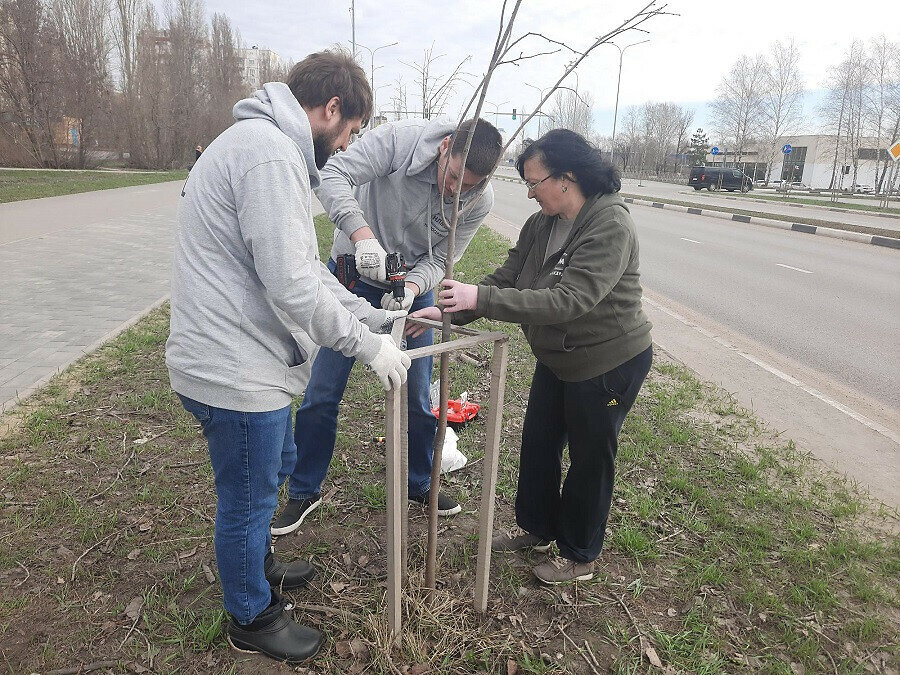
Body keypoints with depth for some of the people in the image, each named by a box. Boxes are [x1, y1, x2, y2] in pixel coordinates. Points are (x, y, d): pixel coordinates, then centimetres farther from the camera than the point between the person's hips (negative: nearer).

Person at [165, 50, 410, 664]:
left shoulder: (262, 144, 15)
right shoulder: (270, 151, -20)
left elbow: (304, 266, 15)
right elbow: (292, 285, -26)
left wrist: (375, 316, 12)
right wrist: (368, 345, -15)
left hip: (243, 363, 11)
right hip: (236, 371, -11)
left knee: (277, 463, 27)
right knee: (248, 500, 9)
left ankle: (259, 567, 51)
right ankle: (253, 618, 34)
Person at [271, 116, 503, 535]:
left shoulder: (479, 200, -16)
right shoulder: (399, 139, -25)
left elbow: (437, 261, -12)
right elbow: (334, 176, -32)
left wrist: (410, 289, -33)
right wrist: (362, 235, -47)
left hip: (414, 286, 2)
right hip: (353, 273, -2)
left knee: (419, 399, 8)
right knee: (321, 393, 1)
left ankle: (419, 485, 33)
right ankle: (305, 492, 22)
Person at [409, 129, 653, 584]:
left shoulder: (611, 227, -27)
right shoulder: (540, 225, -2)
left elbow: (567, 301, -37)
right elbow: (507, 278, -2)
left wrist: (481, 298, -40)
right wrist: (447, 311, -15)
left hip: (609, 362, -8)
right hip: (557, 357, 8)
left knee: (589, 458, 9)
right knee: (538, 443, 18)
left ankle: (580, 556, 32)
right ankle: (538, 528, 42)